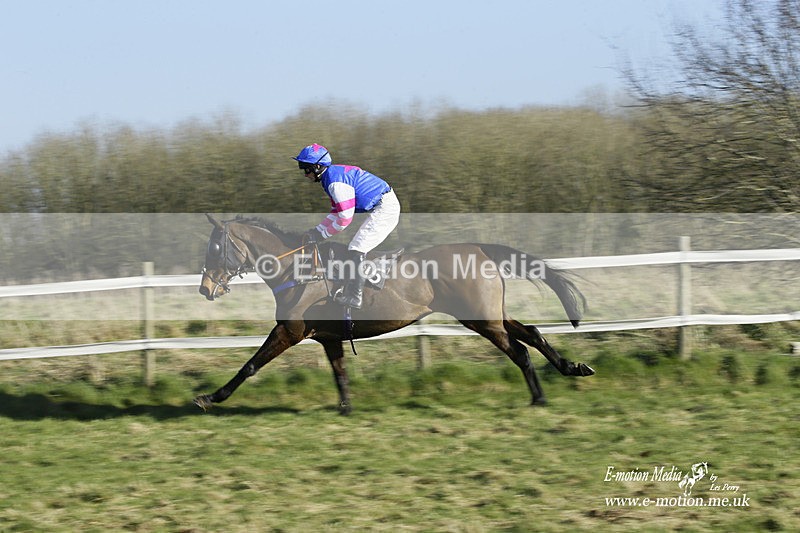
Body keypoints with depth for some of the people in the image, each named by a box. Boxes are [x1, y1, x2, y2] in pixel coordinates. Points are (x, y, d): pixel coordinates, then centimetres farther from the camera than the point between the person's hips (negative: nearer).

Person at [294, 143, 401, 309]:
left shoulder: (335, 181, -20)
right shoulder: (333, 175, 13)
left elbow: (345, 218, -21)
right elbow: (336, 213, 17)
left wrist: (319, 234, -11)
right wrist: (315, 231, 8)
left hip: (384, 209, -11)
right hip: (388, 207, 11)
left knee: (355, 251, -10)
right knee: (359, 250, 20)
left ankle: (354, 298, -6)